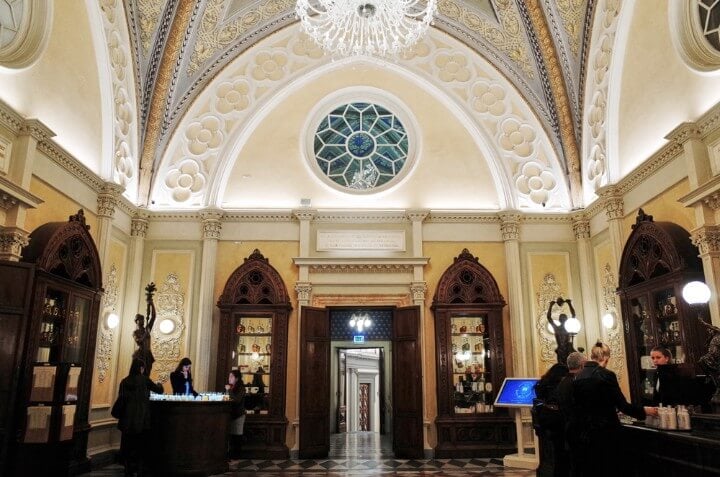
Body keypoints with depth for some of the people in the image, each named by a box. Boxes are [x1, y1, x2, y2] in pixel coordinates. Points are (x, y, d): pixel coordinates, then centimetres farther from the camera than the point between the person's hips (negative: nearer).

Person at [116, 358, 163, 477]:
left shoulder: (124, 381, 2)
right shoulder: (144, 379, -5)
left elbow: (120, 399, 5)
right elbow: (159, 390, 6)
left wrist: (120, 416, 15)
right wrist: (159, 385, 29)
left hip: (127, 418, 3)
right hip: (141, 418, -3)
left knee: (128, 444, 10)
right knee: (141, 444, 7)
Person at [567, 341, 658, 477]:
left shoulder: (578, 376, 1)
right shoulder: (606, 375, -14)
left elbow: (577, 405, 7)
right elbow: (623, 405, -12)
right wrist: (644, 410, 4)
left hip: (581, 433, 5)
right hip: (603, 433, -5)